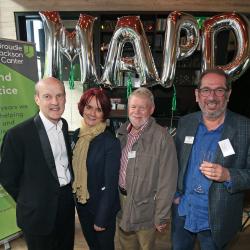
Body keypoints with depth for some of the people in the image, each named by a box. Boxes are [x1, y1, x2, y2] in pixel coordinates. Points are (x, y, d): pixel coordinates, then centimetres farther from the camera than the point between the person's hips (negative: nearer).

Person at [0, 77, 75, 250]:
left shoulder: (64, 125, -2)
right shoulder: (18, 134, -21)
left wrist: (67, 194, 7)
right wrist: (31, 203, 0)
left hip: (68, 204, 6)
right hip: (39, 213, -5)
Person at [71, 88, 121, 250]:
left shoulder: (111, 143, -23)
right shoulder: (77, 135, -5)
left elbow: (111, 185, -19)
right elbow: (74, 167, 5)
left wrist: (101, 219, -15)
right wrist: (75, 197, 5)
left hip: (102, 207, -5)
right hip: (81, 203, 5)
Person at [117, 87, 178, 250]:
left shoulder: (162, 137, -20)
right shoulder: (122, 132, 0)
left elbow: (167, 181, -18)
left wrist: (161, 217, -15)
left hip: (145, 209, -5)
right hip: (121, 202, 5)